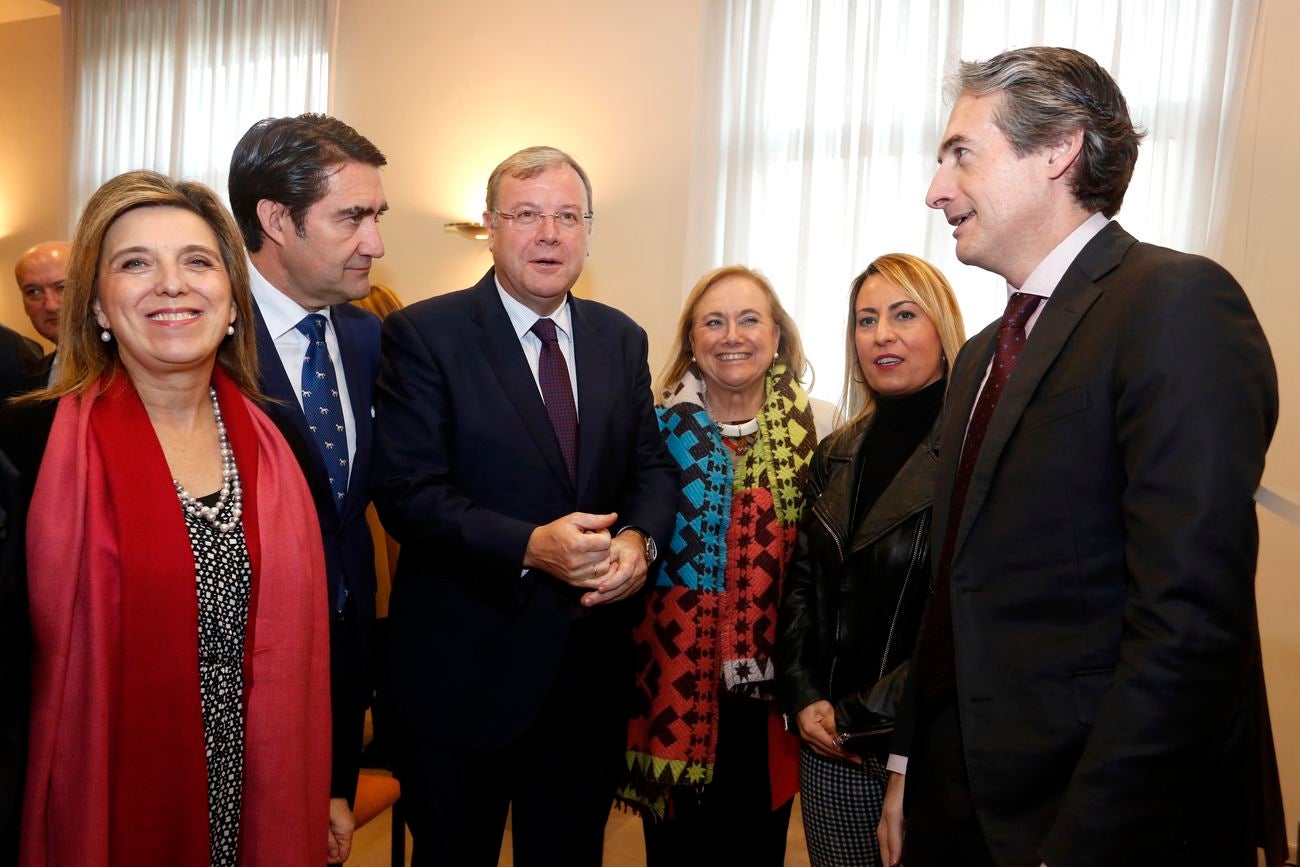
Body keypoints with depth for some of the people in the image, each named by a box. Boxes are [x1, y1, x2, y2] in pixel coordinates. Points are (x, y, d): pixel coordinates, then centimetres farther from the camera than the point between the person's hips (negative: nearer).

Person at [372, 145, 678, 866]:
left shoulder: (621, 339, 7)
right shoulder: (423, 334, -9)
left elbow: (652, 465, 7)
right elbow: (408, 492, -16)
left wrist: (639, 538, -14)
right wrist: (528, 546, -27)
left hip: (590, 667, 5)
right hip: (462, 668, -4)